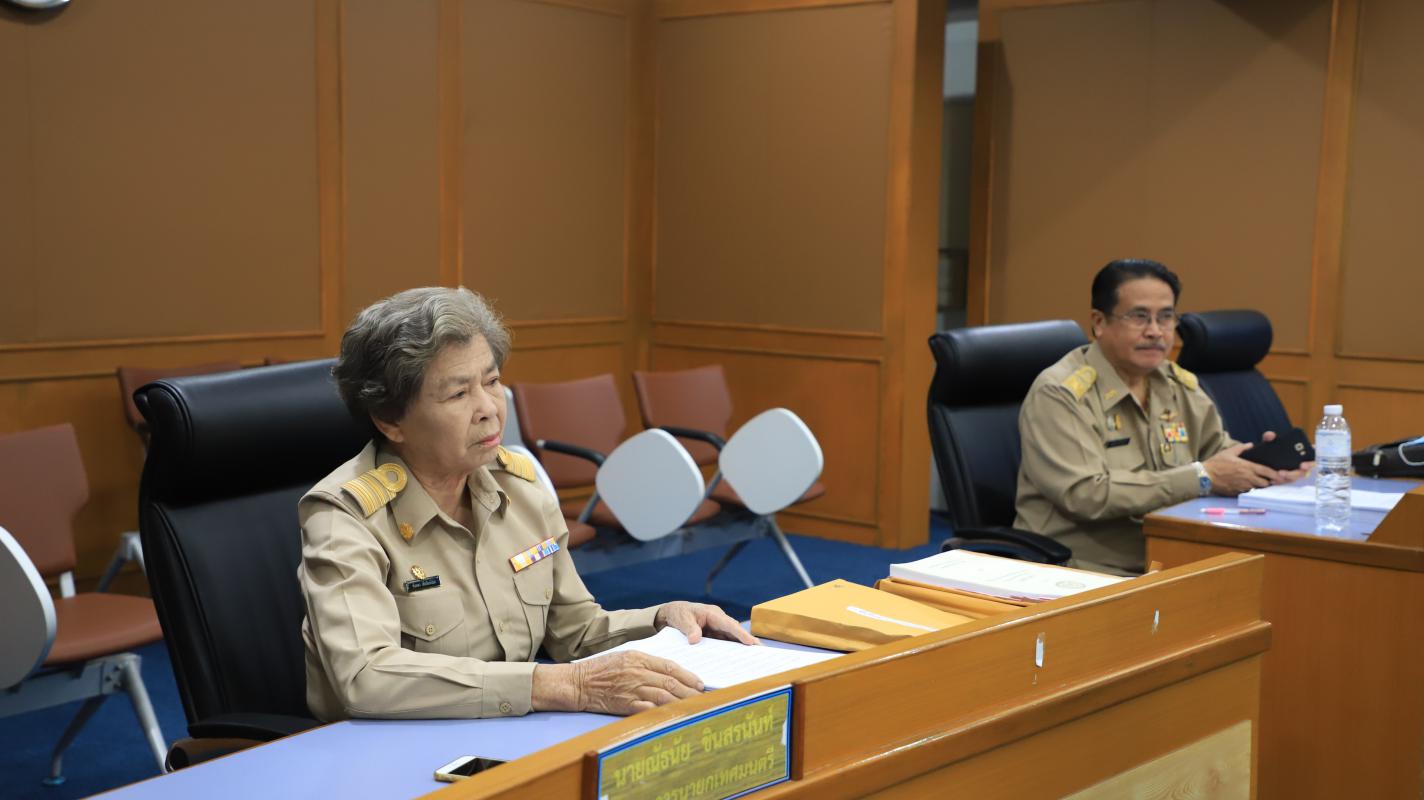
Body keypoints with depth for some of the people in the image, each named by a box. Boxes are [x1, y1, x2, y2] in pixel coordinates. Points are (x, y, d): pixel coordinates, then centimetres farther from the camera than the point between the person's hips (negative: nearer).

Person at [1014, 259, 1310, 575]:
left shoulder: (1179, 384, 12)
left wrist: (1266, 461, -2)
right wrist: (1202, 478, -19)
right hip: (1080, 578, -7)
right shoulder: (1059, 393, -11)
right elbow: (1085, 495, -22)